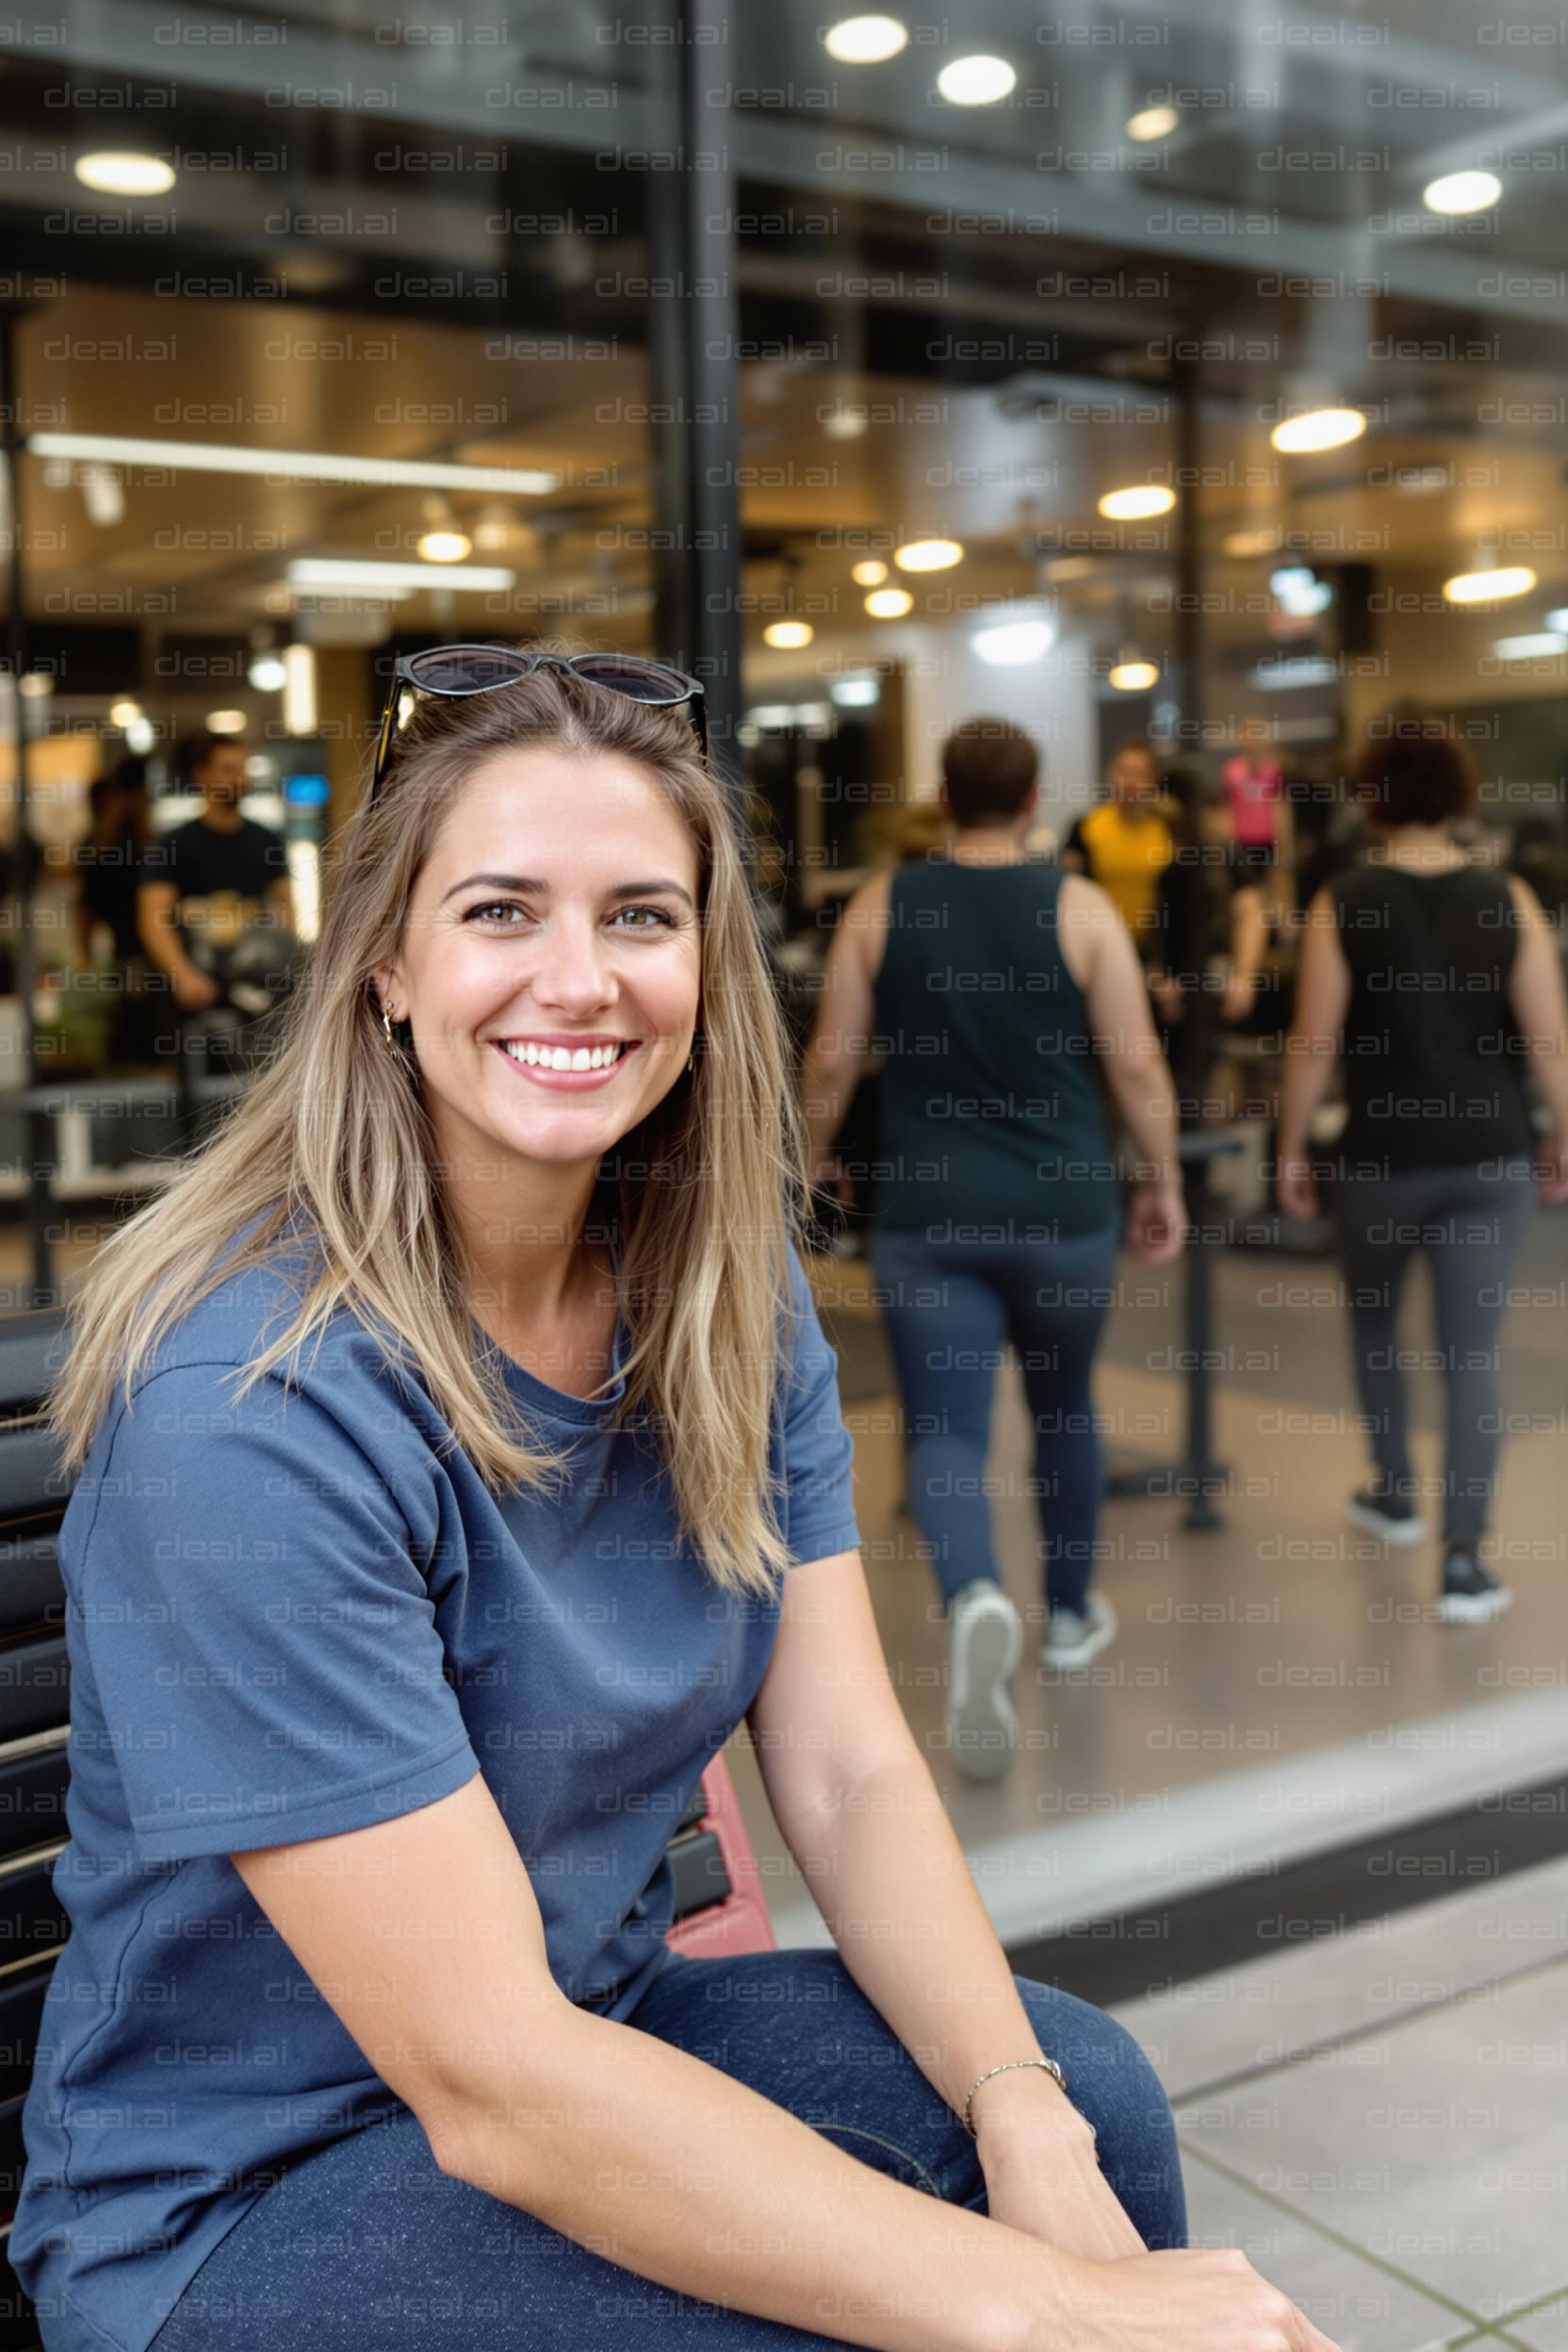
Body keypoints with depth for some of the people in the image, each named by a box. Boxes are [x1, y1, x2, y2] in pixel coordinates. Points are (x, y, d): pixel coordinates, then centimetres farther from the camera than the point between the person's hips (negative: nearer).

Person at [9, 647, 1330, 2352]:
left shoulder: (730, 1296, -5)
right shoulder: (253, 1405, -28)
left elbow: (850, 1771, -7)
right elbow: (485, 2078, -28)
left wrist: (1024, 2113, -25)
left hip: (600, 2016, 6)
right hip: (242, 2191, -5)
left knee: (1093, 2095, -16)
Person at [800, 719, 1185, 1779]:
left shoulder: (881, 906, -1)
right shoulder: (1079, 908, -5)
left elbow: (832, 1062, 0)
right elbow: (1137, 1064, -6)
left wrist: (815, 1159, 16)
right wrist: (1164, 1184, 6)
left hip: (926, 1211, 0)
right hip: (1062, 1206, 0)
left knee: (946, 1432, 0)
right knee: (1065, 1405, 21)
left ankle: (977, 1598, -28)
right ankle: (1071, 1614, 35)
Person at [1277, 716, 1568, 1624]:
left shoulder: (1342, 905, -7)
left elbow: (1314, 1046, -7)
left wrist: (1294, 1150, 4)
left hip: (1381, 1157, 0)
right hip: (1491, 1155, 1)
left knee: (1375, 1320, 24)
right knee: (1474, 1354, 3)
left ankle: (1396, 1492, 38)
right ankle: (1464, 1560, 0)